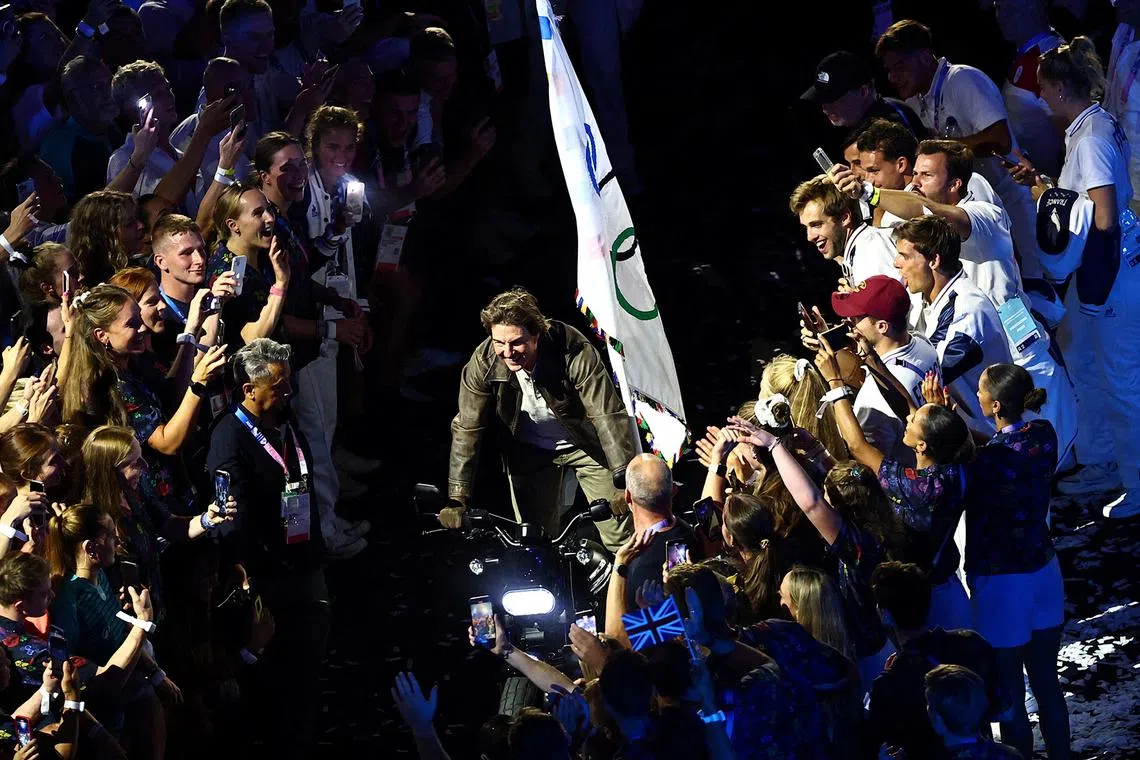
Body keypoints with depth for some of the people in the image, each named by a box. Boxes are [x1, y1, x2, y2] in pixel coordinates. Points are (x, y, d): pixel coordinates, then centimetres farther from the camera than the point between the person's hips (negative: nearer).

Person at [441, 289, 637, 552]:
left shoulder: (575, 352, -32)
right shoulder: (483, 362, -23)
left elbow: (609, 415, -30)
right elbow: (466, 429, -14)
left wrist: (625, 480, -36)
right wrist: (457, 498, -17)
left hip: (584, 444, -2)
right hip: (530, 450, 2)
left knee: (619, 536, -7)